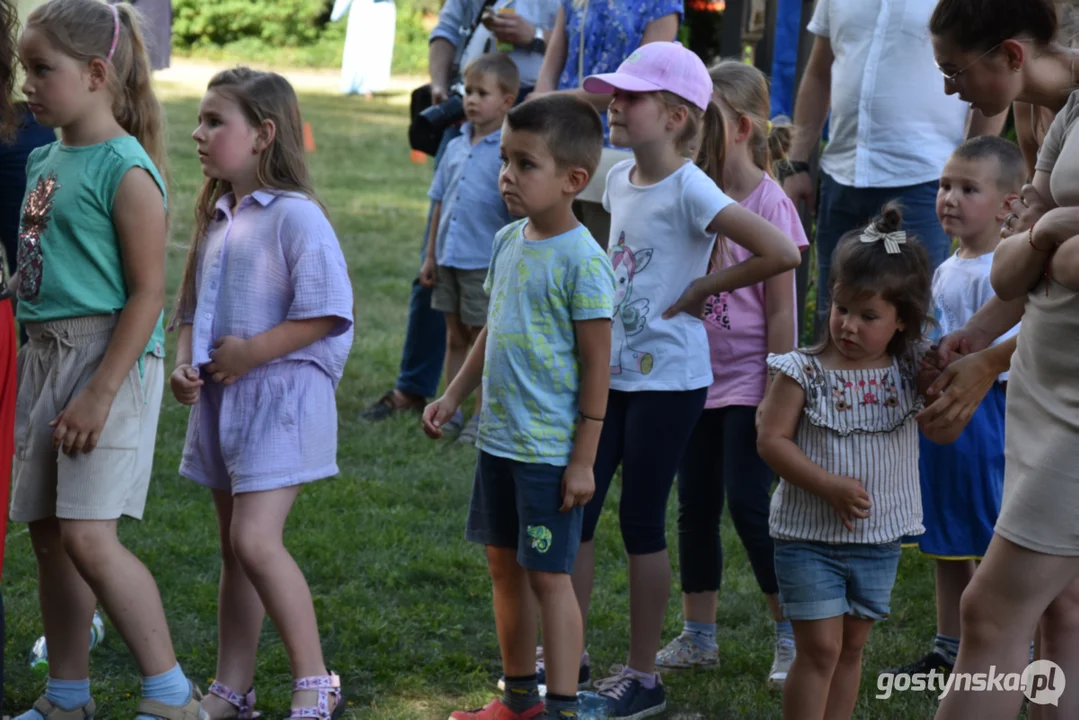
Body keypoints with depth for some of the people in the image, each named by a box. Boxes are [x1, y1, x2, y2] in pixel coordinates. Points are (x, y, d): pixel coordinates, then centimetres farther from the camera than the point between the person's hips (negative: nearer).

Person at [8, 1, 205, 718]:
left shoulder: (125, 169, -13)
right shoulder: (45, 160, 11)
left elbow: (147, 294, -16)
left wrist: (99, 393, -20)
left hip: (110, 358, -9)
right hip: (46, 356, 9)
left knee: (88, 536, -14)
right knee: (47, 532, 11)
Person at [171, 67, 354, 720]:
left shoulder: (295, 216, -13)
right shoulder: (216, 217, 13)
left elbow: (327, 313, -18)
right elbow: (194, 308, 21)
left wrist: (250, 353, -18)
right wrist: (185, 364, 3)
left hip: (280, 394, -8)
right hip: (221, 398, 8)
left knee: (254, 539, -17)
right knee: (236, 549, 13)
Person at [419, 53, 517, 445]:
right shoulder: (456, 147, 8)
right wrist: (431, 256, 14)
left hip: (486, 264, -6)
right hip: (450, 260, 6)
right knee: (455, 338, 15)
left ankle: (483, 416, 13)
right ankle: (451, 411, 24)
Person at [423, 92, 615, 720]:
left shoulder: (581, 261, -17)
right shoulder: (509, 242, 7)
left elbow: (597, 367, -16)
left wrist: (583, 461, -16)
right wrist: (453, 397, 17)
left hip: (550, 450, -8)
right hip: (498, 437, 8)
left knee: (549, 574, -3)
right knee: (504, 564, 16)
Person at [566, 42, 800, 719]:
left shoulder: (689, 191, -17)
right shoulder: (620, 179, 6)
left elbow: (781, 252, -26)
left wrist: (703, 289, -15)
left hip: (666, 378, -7)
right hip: (609, 370, 7)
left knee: (642, 521, 1)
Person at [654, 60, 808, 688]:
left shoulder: (769, 202, -13)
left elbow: (781, 310, -13)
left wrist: (775, 394, -14)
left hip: (747, 379, -6)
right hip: (698, 377, 7)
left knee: (750, 504, -7)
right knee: (696, 505, 11)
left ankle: (794, 638, 4)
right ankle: (698, 636, 22)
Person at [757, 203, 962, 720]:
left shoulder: (910, 371, -2)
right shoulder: (804, 372, -11)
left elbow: (944, 432, -4)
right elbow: (772, 440, -12)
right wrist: (831, 487, -21)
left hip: (879, 540, 4)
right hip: (809, 538, -4)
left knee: (852, 647, 14)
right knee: (820, 649, -5)